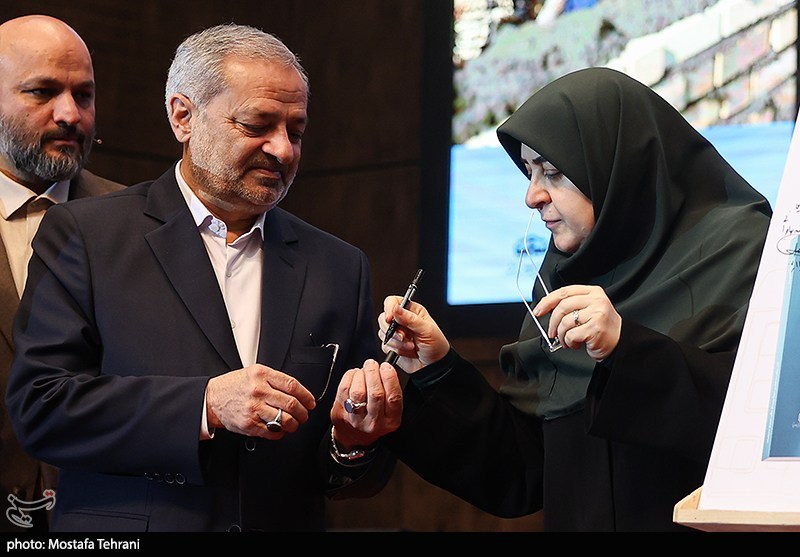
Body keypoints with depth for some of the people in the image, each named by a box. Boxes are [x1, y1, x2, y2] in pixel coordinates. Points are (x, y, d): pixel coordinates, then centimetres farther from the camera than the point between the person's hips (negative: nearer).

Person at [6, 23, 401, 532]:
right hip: (127, 526, -3)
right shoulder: (84, 236, -4)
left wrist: (353, 443, -14)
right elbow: (39, 405, -14)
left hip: (288, 527, 3)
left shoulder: (341, 268, 6)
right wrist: (206, 404, -21)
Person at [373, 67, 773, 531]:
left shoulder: (741, 253, -3)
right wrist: (438, 371, 1)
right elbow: (520, 477, 11)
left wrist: (628, 350, -20)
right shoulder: (564, 281, 12)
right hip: (575, 523, 4)